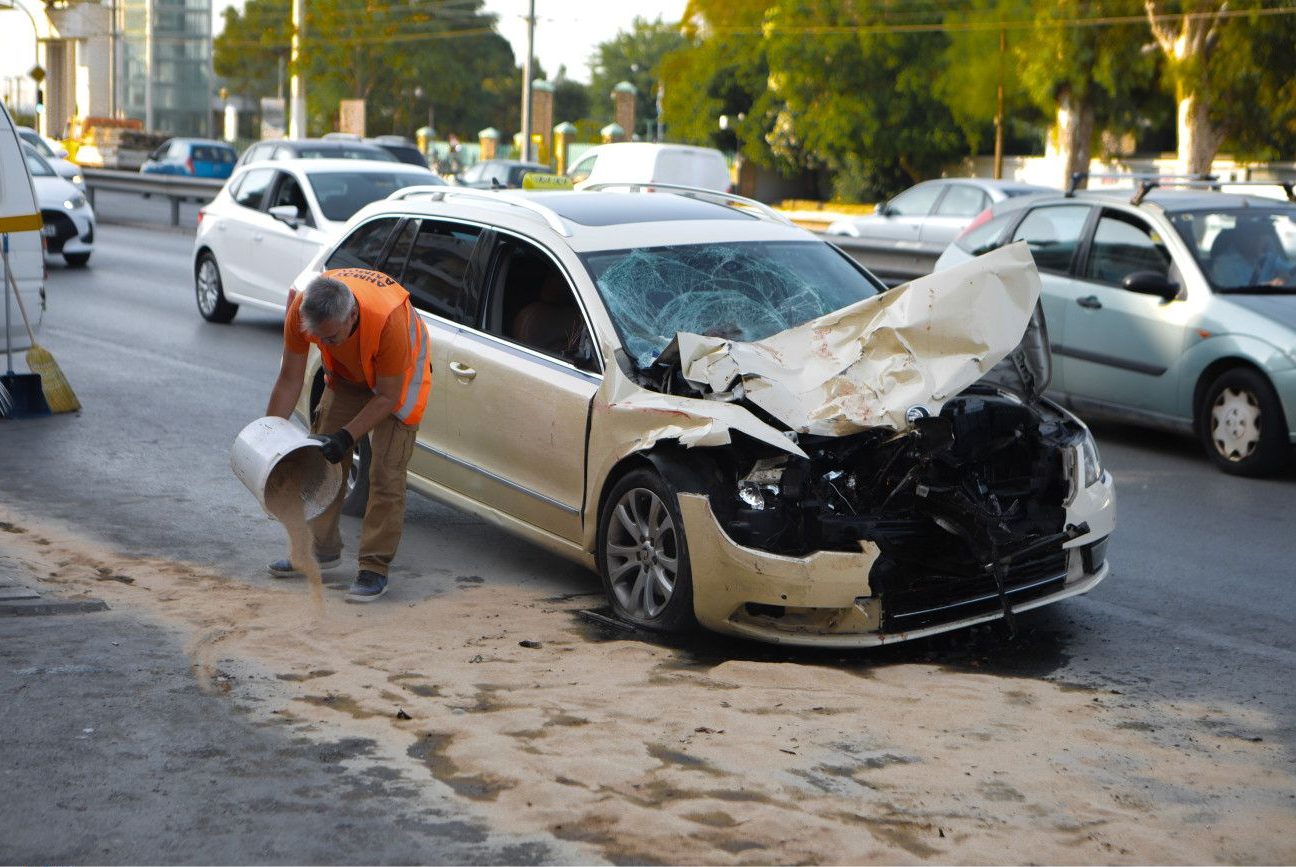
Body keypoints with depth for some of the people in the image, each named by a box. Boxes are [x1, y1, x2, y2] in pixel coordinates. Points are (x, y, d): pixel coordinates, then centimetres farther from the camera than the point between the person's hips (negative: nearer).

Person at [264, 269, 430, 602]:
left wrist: (346, 437, -33)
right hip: (347, 374, 5)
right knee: (324, 460, 8)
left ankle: (375, 569, -3)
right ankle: (323, 549, 25)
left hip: (397, 377, -5)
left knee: (386, 474, -11)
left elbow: (387, 397, -28)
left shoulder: (388, 319, -42)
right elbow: (290, 380, -15)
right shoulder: (301, 309, -29)